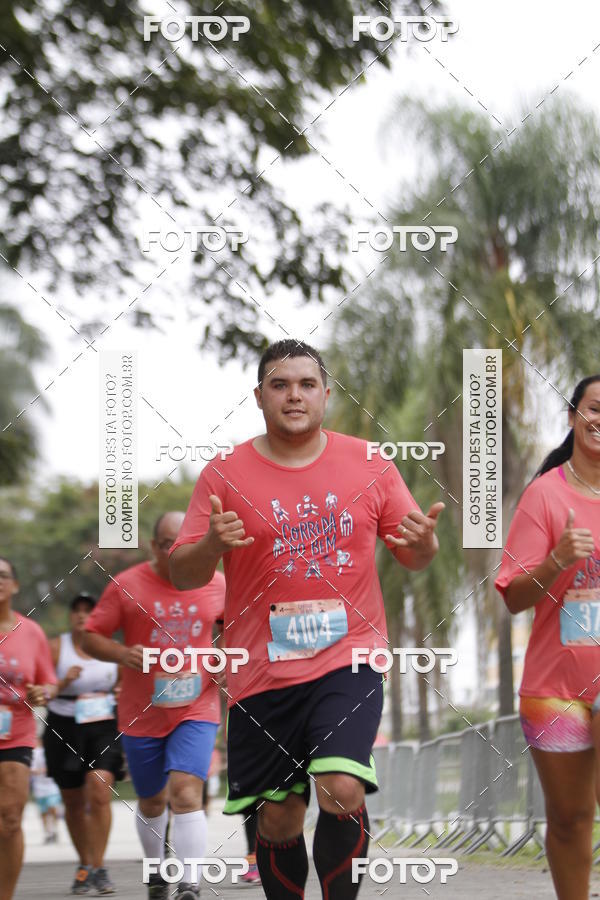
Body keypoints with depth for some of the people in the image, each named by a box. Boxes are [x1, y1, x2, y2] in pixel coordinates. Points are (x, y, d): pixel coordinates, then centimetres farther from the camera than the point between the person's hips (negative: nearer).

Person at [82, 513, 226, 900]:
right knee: (152, 801, 15)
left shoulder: (217, 584, 1)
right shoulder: (127, 585, -5)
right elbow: (91, 637, -1)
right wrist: (123, 653, -21)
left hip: (196, 708, -1)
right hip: (141, 713, 1)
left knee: (186, 791, -19)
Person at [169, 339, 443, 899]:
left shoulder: (369, 465, 5)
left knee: (342, 792, -20)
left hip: (348, 658, 0)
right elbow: (182, 575, 0)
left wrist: (423, 543, -13)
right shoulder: (224, 475, 1)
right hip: (262, 670, 0)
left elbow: (412, 556, 11)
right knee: (278, 820, 4)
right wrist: (212, 544, -21)